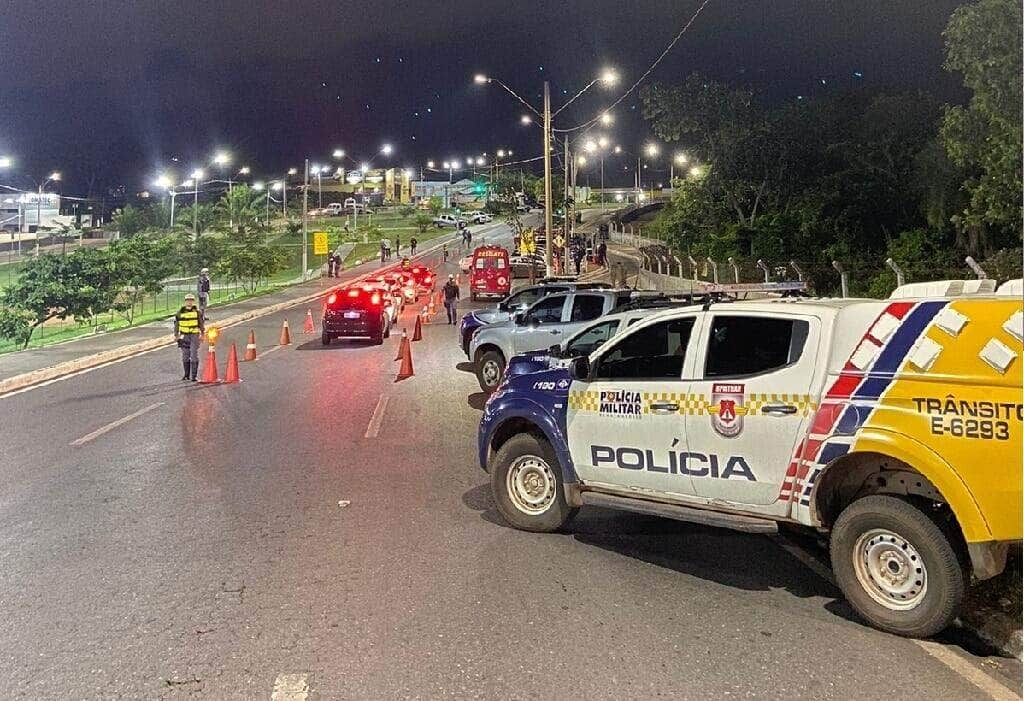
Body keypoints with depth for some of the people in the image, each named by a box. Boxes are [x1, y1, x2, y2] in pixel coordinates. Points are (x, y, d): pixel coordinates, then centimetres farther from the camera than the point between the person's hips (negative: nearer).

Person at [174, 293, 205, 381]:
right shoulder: (180, 312, 4)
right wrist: (176, 335, 6)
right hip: (184, 336, 2)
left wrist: (202, 334, 3)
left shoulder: (197, 312, 2)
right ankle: (186, 374, 18)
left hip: (195, 335, -2)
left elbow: (201, 324, 8)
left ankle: (194, 376, -5)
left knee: (194, 355, -7)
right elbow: (176, 324, 9)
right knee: (185, 356, 8)